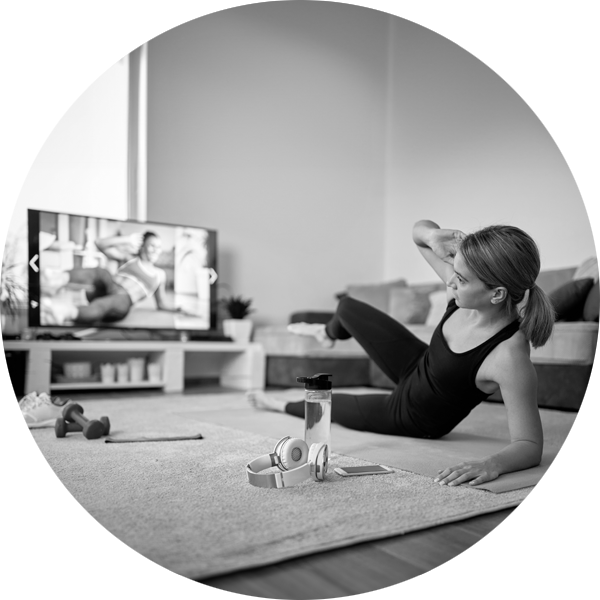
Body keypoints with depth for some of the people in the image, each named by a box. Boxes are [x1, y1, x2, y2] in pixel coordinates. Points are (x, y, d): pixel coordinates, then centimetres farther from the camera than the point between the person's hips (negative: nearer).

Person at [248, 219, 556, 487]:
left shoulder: (510, 356, -42)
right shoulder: (467, 291, -25)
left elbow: (530, 445, -38)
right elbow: (418, 230, -12)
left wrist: (493, 463, -59)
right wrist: (434, 236, -35)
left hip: (413, 419, -5)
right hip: (415, 367, 5)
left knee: (336, 405, 18)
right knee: (347, 307, 18)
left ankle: (283, 405, 54)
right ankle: (329, 333, 59)